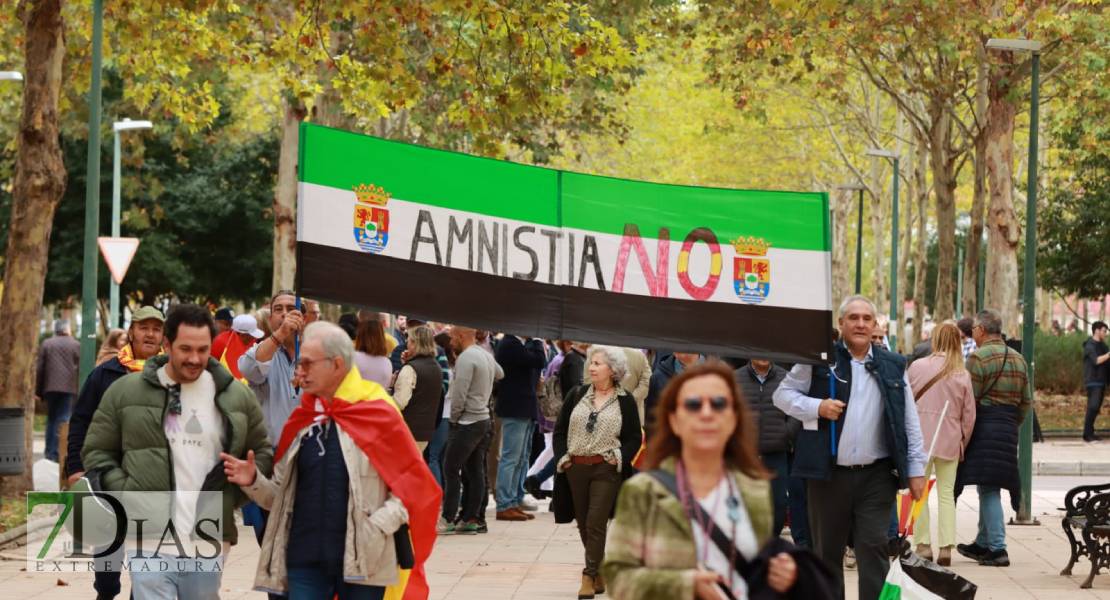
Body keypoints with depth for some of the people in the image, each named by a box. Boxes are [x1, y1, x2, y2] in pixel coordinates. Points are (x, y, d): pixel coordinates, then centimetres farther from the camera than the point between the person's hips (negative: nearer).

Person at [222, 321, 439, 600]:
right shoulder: (301, 420, 10)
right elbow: (282, 494, 15)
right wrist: (254, 482, -5)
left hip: (363, 561, -4)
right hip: (305, 560, 4)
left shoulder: (379, 415, -6)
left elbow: (414, 486, -4)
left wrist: (377, 527, -15)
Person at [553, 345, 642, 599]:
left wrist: (620, 458, -12)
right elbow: (560, 430, 11)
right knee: (583, 524, 9)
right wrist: (562, 456, -1)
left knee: (596, 524, -10)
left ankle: (590, 577, -8)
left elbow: (634, 438, 3)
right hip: (575, 468, 4)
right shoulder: (577, 395, 8)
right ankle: (599, 572, 23)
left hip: (606, 470, -4)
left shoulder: (625, 401, 0)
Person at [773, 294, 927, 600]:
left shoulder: (893, 366, 9)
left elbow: (910, 422, 10)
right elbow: (783, 394, 4)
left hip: (876, 475, 1)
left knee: (873, 548, -5)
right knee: (827, 551, 9)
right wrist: (817, 407, -13)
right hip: (828, 474, -1)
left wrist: (916, 469, 5)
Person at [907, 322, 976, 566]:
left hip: (920, 437, -1)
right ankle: (946, 547, 3)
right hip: (950, 440, 1)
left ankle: (923, 544, 3)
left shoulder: (918, 366, -5)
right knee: (946, 493, 8)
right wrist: (963, 441, 15)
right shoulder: (963, 375, -2)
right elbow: (969, 414, 3)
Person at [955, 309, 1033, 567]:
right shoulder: (1018, 358, 14)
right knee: (990, 489, 16)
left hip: (983, 427, -8)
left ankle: (997, 548, -9)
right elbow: (1026, 401, 16)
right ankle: (982, 543, 25)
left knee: (988, 489, -6)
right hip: (1009, 429, 8)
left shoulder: (978, 357, -11)